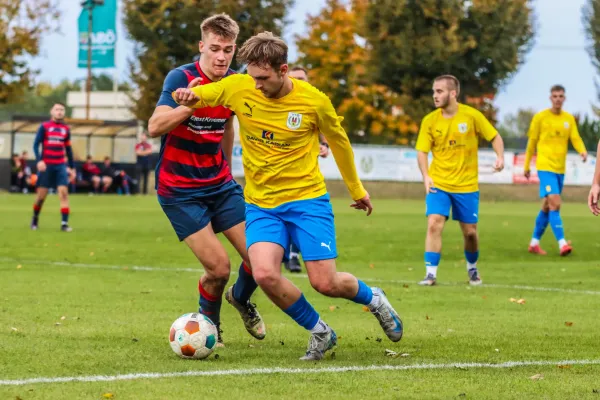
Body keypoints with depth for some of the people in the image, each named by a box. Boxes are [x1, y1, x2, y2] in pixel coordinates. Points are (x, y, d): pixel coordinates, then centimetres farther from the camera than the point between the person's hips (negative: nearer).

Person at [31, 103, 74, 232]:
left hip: (60, 166, 2)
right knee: (41, 195, 2)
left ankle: (64, 223, -13)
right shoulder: (44, 127, 0)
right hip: (46, 165, -2)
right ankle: (35, 219, 25)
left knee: (64, 192, -12)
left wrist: (71, 167, 15)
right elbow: (36, 145, -4)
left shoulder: (66, 129, 10)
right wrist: (39, 160, -18)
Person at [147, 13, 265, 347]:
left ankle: (241, 298, 30)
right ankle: (208, 323, 18)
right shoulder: (181, 78, -18)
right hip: (179, 190, -5)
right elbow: (154, 127, -31)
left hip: (220, 184, 5)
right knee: (218, 267, -13)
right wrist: (188, 105, -45)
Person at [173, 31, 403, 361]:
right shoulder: (238, 88, -8)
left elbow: (339, 141, 6)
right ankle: (319, 333, 3)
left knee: (325, 283, -7)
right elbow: (193, 96, 3)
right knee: (264, 274, -22)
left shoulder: (314, 101, -11)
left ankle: (373, 299, 29)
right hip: (261, 204, 2)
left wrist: (357, 190, 18)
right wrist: (187, 96, -24)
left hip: (307, 200, -2)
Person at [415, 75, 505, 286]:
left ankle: (472, 268, 34)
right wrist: (426, 176, -18)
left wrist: (500, 157, -16)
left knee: (470, 232, 7)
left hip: (467, 185, 0)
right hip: (438, 184, 0)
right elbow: (422, 151, -2)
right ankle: (431, 274, -13)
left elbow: (495, 137, 2)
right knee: (434, 224, -17)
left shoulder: (472, 116, -7)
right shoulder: (429, 121, -4)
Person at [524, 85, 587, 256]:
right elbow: (532, 142, 3)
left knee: (547, 207, 13)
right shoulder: (540, 117, -3)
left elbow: (576, 139, -2)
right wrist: (526, 166, 7)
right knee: (555, 204, -17)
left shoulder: (569, 119, 8)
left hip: (561, 169, 6)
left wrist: (583, 151, -23)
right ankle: (562, 243, -22)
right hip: (545, 166, -6)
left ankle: (534, 243, 25)